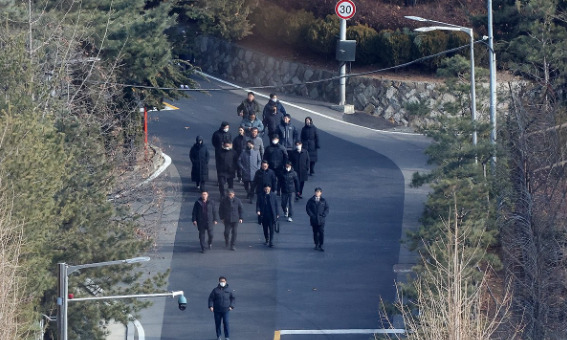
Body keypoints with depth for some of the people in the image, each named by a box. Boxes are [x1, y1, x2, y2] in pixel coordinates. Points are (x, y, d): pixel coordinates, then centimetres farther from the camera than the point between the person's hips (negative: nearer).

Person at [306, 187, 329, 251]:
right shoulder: (311, 200, 4)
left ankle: (321, 246, -6)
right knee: (315, 232, 6)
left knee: (321, 232, -8)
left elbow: (327, 208, 7)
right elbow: (307, 208, 3)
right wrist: (311, 215, -8)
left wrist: (323, 215, -7)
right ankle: (316, 245, 17)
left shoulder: (323, 201, 5)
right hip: (314, 220, 1)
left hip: (321, 219, -1)